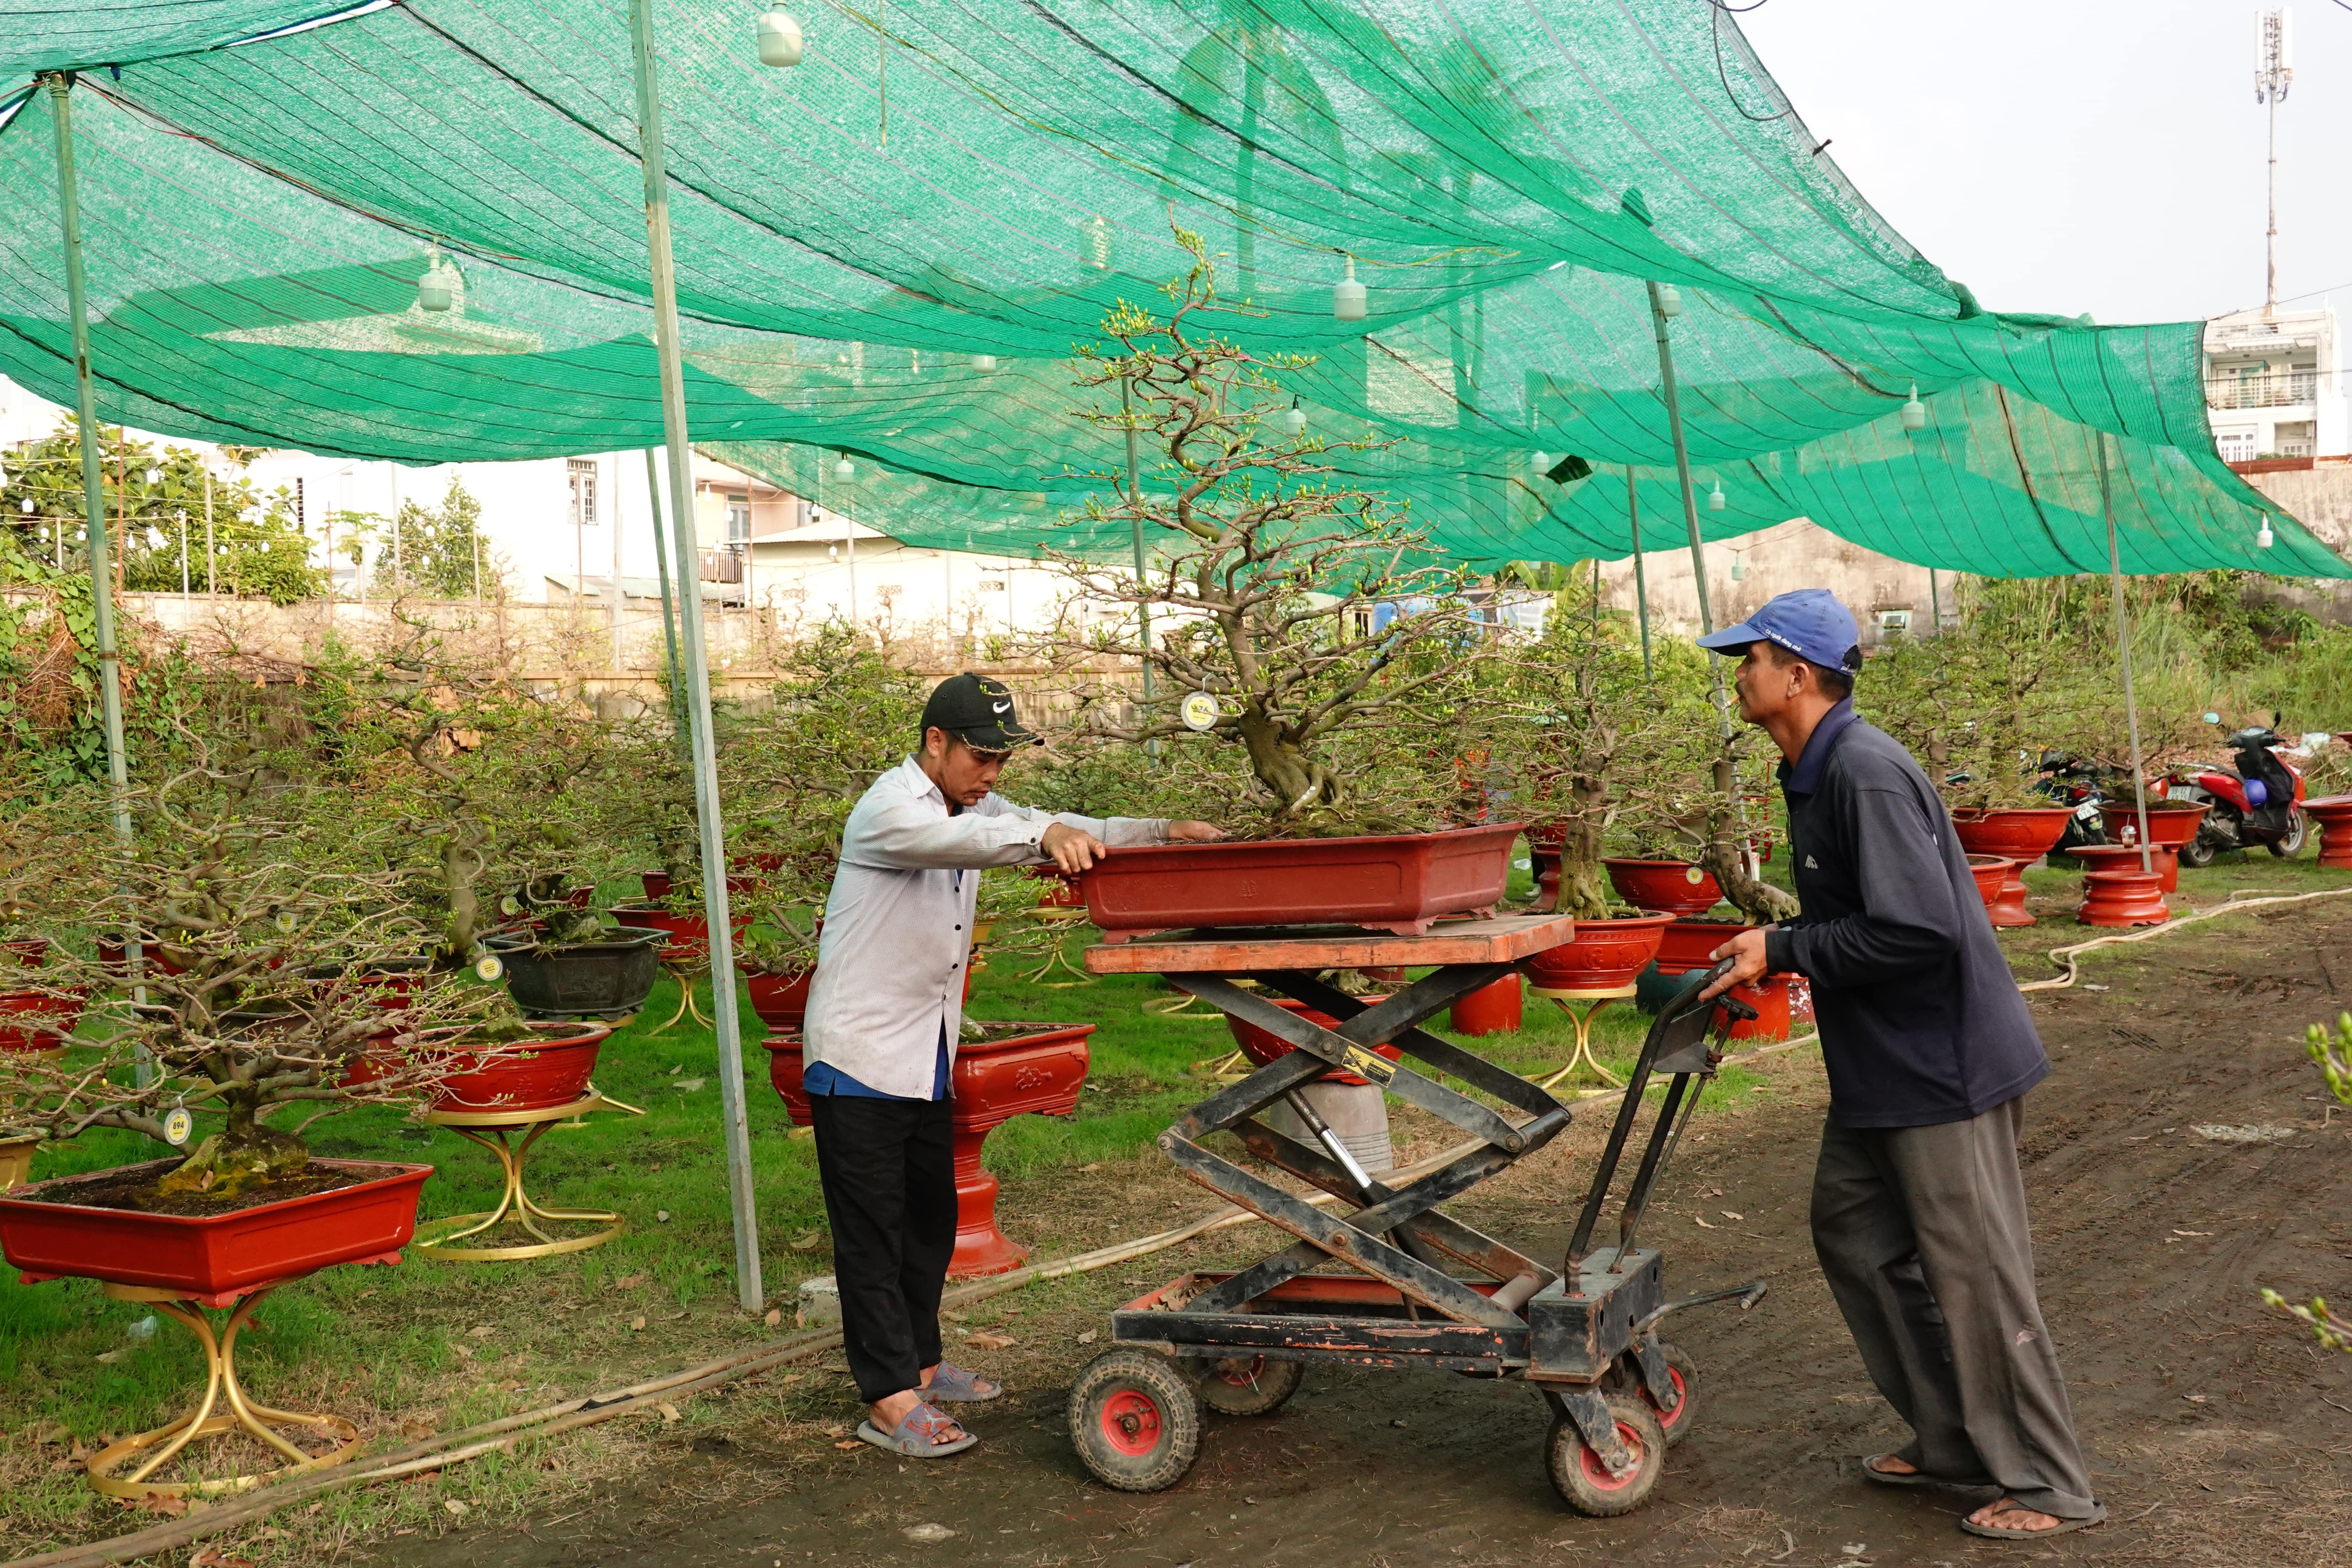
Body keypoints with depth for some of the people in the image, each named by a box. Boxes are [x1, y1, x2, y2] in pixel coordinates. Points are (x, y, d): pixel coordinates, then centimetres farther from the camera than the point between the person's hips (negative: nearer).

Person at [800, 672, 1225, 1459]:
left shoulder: (971, 806, 9)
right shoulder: (891, 809, -18)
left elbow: (1074, 838, 10)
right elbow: (959, 840, -40)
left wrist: (1161, 832, -4)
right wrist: (1044, 834, -56)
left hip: (925, 1060, 9)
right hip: (860, 1058, -9)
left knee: (931, 1216, 16)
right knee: (873, 1230, -4)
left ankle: (919, 1363, 29)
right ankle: (889, 1402, 0)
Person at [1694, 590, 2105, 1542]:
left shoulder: (1867, 774, -23)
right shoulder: (1811, 773, 9)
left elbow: (1917, 930, -29)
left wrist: (1783, 951, -20)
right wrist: (1770, 951, 7)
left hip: (1941, 1066, -11)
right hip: (1878, 1067, 11)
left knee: (1974, 1273, 0)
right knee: (1853, 1234, 17)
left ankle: (2050, 1489, 15)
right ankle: (1953, 1442, 30)